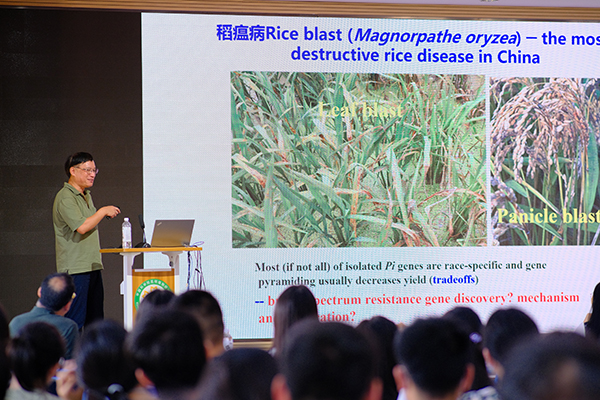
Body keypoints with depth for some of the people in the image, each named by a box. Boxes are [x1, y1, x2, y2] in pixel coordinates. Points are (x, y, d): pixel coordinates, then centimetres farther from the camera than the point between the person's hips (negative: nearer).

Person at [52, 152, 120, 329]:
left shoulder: (86, 195, 18)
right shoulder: (65, 197, -13)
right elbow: (82, 226, -22)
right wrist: (103, 211, -13)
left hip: (93, 265, 9)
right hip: (75, 268, -9)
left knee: (95, 318, 9)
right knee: (75, 320, -10)